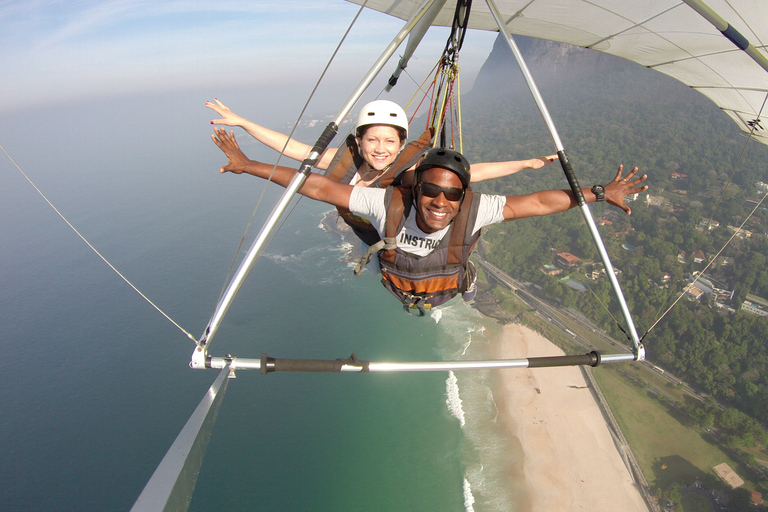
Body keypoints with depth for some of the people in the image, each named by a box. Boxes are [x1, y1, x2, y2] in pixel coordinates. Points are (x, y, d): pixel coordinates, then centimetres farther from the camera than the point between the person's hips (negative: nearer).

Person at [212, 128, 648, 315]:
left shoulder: (475, 209, -39)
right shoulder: (389, 203, -41)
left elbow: (539, 202, -29)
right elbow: (320, 187, -38)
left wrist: (599, 193, -28)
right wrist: (248, 165, -36)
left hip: (449, 299, 2)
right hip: (395, 298, -1)